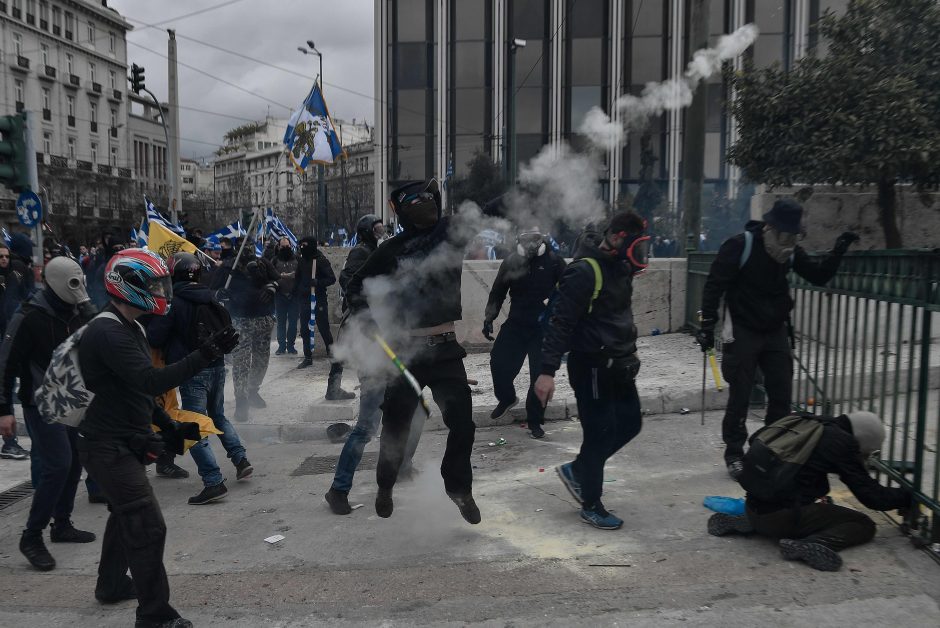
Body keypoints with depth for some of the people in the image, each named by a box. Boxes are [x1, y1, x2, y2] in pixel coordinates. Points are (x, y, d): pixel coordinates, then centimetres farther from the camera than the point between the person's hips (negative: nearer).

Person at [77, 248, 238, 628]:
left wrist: (165, 424, 19)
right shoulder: (108, 333, -23)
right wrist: (205, 356, -37)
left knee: (124, 515, 27)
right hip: (110, 447, -11)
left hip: (126, 442, 11)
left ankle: (112, 584, 47)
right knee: (148, 528, -10)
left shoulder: (128, 327, 10)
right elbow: (151, 382, -33)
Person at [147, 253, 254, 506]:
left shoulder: (174, 302, -13)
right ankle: (241, 459, 21)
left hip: (192, 371, -7)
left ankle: (214, 482, -4)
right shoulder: (212, 299, 8)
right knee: (218, 416, 25)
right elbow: (227, 330, 17)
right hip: (217, 366, 7)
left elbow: (155, 338, -11)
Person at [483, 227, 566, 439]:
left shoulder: (553, 261, -7)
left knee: (540, 374, -2)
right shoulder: (510, 262, 1)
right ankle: (506, 399, 32)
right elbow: (497, 292, 10)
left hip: (544, 328, -2)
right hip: (516, 324, 3)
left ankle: (535, 421, 16)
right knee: (499, 363, -1)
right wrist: (489, 318, 3)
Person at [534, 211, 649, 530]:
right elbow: (560, 322, -22)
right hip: (591, 367, -9)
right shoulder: (584, 272, -20)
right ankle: (591, 506, 17)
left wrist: (628, 353, 27)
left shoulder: (619, 268, 9)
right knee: (600, 433, -1)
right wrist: (547, 371, -25)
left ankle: (576, 470, 29)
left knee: (630, 422, 13)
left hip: (617, 365, 9)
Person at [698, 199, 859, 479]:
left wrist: (838, 251, -6)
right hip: (742, 332, -6)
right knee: (739, 398, 0)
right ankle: (734, 454, 14)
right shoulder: (740, 245, -16)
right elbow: (714, 285, -15)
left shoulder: (791, 251, 2)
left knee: (781, 396, 8)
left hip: (776, 332, 6)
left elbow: (819, 276, 9)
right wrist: (707, 325, -18)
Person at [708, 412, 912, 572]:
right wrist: (907, 497, 11)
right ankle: (808, 545, -18)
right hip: (785, 518, -7)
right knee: (864, 525, 6)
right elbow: (870, 495, -3)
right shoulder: (841, 441, -8)